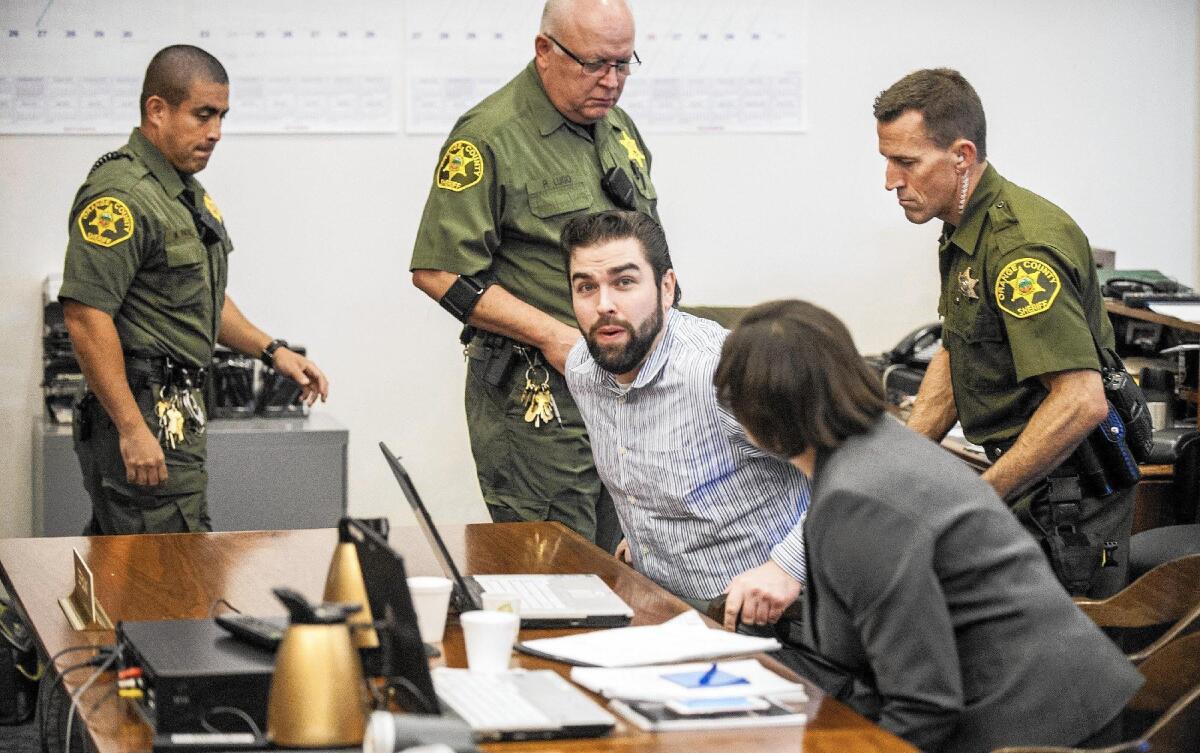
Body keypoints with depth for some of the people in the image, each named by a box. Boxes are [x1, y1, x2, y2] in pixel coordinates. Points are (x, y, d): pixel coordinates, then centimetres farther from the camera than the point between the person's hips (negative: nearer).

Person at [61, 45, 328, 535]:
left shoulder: (186, 191, 18)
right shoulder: (121, 196, -16)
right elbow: (86, 316, -23)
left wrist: (272, 351, 18)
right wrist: (133, 430, -25)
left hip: (177, 414, 10)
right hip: (143, 420, -10)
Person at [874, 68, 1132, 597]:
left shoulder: (1022, 245, -22)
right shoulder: (966, 230, 11)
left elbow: (1081, 401, -29)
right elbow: (954, 355, 20)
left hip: (1063, 500, -9)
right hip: (1022, 482, 9)